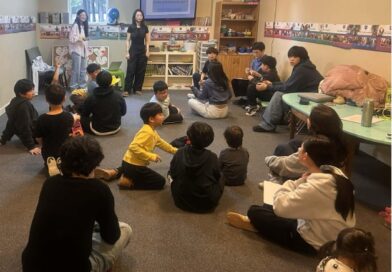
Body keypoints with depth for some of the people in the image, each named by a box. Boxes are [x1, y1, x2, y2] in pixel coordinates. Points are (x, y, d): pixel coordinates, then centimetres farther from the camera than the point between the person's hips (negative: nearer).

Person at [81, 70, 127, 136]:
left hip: (97, 130, -2)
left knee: (81, 119, 17)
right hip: (115, 128, 2)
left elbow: (84, 114, -3)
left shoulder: (90, 98, -19)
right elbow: (123, 112, -2)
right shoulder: (118, 96, -16)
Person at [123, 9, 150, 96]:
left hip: (142, 51, 3)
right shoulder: (131, 27, -2)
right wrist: (127, 52, -7)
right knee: (130, 70, -5)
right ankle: (126, 90, -2)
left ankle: (137, 89, 15)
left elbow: (147, 41, 8)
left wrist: (147, 51, -1)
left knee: (141, 71, 5)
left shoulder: (145, 27, 5)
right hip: (133, 51, -3)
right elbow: (128, 41, -1)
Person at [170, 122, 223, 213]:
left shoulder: (180, 153, -14)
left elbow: (172, 174, -2)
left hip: (181, 202, 2)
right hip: (207, 205, -1)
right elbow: (217, 177, -2)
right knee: (220, 183, 26)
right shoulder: (212, 157, -17)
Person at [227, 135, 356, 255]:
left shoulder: (315, 187, -34)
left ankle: (254, 224, 29)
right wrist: (301, 182, -9)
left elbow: (280, 206, -25)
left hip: (316, 243, -8)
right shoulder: (336, 173, -7)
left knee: (254, 211, 0)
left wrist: (295, 183, -11)